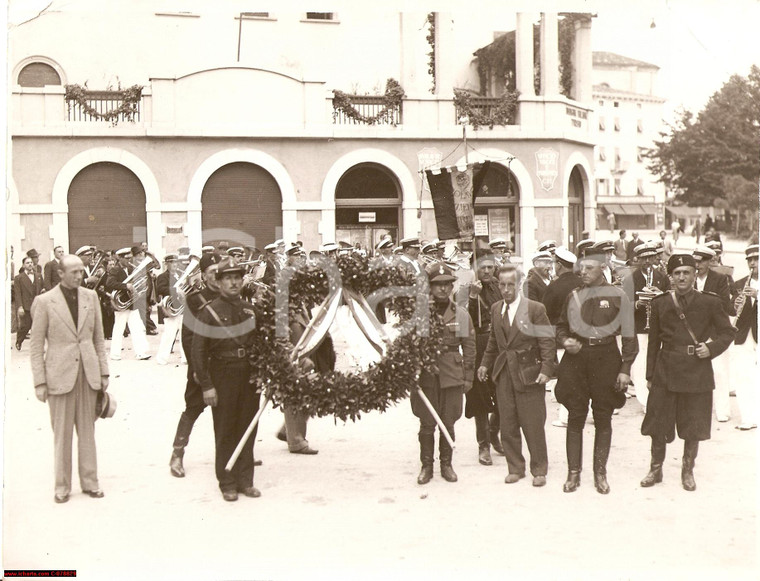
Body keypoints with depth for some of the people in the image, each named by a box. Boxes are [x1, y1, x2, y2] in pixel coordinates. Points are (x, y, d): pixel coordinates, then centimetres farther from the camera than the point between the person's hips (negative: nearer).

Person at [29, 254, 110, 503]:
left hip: (88, 372, 3)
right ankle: (62, 486, 17)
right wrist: (39, 382, -5)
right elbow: (37, 346, -2)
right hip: (60, 374, -3)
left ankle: (90, 481, 21)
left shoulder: (90, 296, 5)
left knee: (87, 430, 10)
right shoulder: (44, 302, -5)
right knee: (62, 433, 4)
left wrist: (103, 371, 8)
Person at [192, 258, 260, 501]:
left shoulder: (250, 309, 9)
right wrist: (207, 385, -12)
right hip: (223, 376, -4)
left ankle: (245, 481, 20)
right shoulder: (209, 311, -5)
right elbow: (198, 351, -8)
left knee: (247, 430, 9)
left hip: (250, 375, 4)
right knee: (225, 433, 3)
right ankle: (227, 484, 14)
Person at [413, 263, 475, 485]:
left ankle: (446, 464, 22)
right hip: (426, 374, -1)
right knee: (427, 423, 3)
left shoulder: (461, 315, 4)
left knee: (448, 423, 7)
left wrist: (468, 377, 6)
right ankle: (426, 465, 17)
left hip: (452, 375, 1)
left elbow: (469, 348, 8)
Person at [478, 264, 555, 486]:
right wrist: (485, 364, 14)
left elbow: (547, 341, -7)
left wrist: (546, 369, -14)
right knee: (508, 426, 7)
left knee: (533, 425, 1)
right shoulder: (496, 309, 9)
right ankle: (515, 468, 21)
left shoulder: (535, 308, -6)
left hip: (528, 374, -4)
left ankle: (539, 470, 16)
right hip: (503, 374, 5)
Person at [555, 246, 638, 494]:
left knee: (603, 418, 6)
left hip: (606, 359, -2)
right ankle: (574, 472, 12)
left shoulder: (617, 296, -1)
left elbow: (629, 336, 0)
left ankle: (600, 473, 17)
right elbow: (561, 326, 20)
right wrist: (565, 341, -3)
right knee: (575, 417, 3)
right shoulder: (573, 296, 7)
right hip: (575, 359, 2)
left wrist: (625, 369, -4)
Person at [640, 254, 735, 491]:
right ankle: (655, 469, 22)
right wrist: (650, 375, 6)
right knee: (657, 426, 5)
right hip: (665, 373, 1)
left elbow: (728, 332, 9)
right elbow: (653, 341, 8)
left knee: (694, 427, 8)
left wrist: (712, 348, -10)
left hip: (697, 374, -1)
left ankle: (688, 471, 26)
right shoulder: (660, 304, 5)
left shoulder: (709, 303, 1)